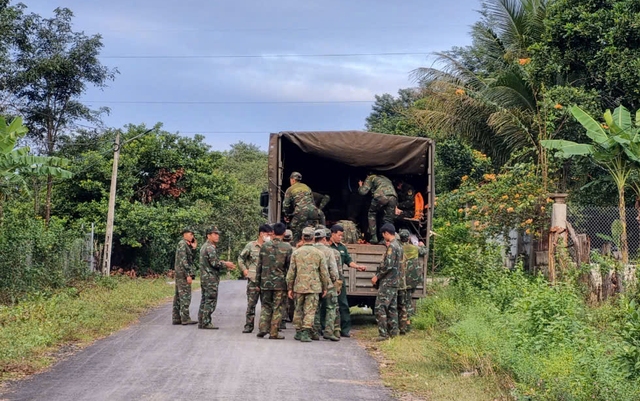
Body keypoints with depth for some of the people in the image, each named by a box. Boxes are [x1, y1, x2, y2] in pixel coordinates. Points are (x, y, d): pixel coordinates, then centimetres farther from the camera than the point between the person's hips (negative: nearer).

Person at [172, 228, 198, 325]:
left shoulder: (186, 245, 18)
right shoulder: (182, 244, -12)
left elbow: (189, 259, 18)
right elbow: (183, 260, -19)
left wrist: (193, 248, 10)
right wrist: (188, 275, -22)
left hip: (179, 274, 10)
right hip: (183, 273, -10)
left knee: (178, 296, 9)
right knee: (185, 295, -10)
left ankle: (176, 318, 12)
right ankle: (185, 319, -10)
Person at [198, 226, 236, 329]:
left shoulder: (204, 247, 19)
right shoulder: (210, 247, -14)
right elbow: (214, 263, -20)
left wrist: (226, 267, 16)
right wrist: (226, 264, -5)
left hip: (204, 277, 10)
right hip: (211, 279, -10)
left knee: (204, 300, 12)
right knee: (210, 301, -7)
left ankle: (201, 322, 14)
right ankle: (206, 323, -7)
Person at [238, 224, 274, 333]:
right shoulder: (251, 246, 3)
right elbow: (241, 258, 13)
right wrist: (244, 269, 3)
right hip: (253, 279, -2)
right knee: (251, 303, 1)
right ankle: (248, 325, 8)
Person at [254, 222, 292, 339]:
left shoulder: (265, 246, 1)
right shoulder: (287, 248, -6)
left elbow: (259, 265, 5)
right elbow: (289, 268, -3)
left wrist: (258, 282, 13)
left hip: (265, 282, 2)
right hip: (280, 283, -2)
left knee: (266, 306, 15)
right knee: (277, 308, 5)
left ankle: (262, 328, 4)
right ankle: (273, 333, 5)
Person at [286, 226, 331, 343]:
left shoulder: (296, 252, -1)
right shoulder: (319, 253, -3)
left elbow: (291, 272, 1)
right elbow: (324, 272, 0)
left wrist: (289, 288, 8)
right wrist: (325, 287, 11)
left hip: (299, 286, 2)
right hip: (314, 287, -1)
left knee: (298, 310, 15)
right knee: (310, 311, 0)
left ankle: (298, 332, 22)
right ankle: (306, 333, -8)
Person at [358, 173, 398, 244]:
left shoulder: (370, 178, 24)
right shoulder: (385, 178, 41)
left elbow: (363, 191, 16)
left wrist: (360, 186, 36)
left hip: (381, 196, -4)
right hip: (393, 197, 4)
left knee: (372, 214, 18)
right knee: (388, 220, 14)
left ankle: (373, 237, 9)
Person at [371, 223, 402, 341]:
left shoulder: (391, 246, -15)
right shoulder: (398, 246, 16)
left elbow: (388, 265, -21)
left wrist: (377, 276, -12)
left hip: (387, 282, -10)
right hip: (394, 282, 10)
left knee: (380, 307, -10)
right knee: (392, 307, 13)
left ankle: (383, 333, -13)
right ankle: (393, 331, 17)